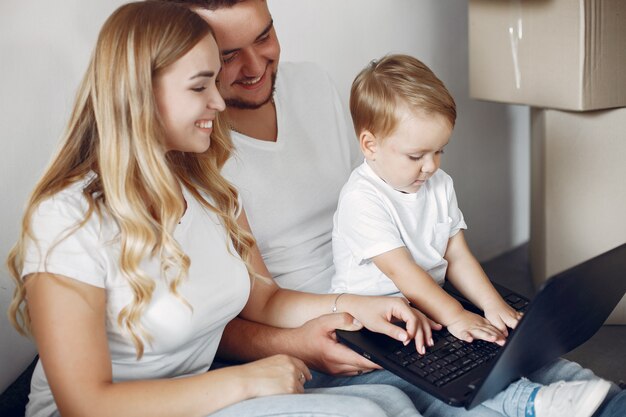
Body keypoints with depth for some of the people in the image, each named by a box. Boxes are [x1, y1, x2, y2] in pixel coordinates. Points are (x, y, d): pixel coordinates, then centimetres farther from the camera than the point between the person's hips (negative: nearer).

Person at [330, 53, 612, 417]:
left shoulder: (440, 186, 9)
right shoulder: (362, 199, -16)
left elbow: (457, 256, 8)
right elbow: (400, 270, -21)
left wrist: (493, 304, -7)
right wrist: (455, 316, -25)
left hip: (428, 302, 8)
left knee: (501, 329, -13)